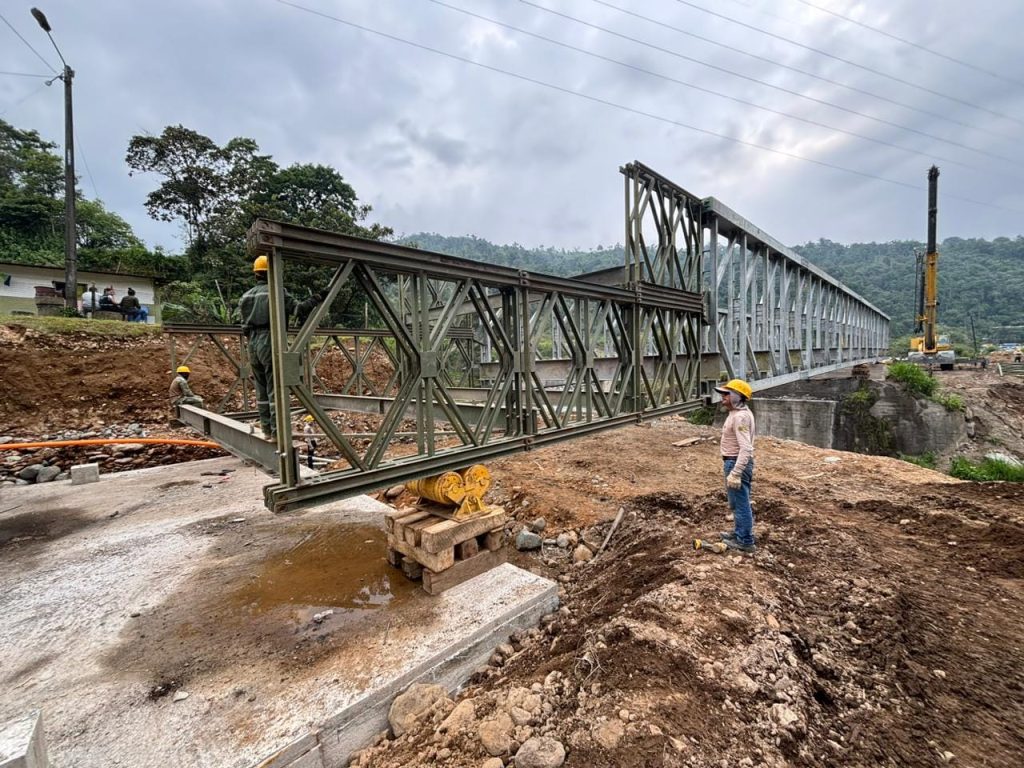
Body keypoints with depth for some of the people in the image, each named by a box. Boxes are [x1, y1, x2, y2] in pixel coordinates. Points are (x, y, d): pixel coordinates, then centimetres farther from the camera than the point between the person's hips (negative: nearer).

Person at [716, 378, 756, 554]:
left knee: (740, 504, 1)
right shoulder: (739, 413, 11)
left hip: (737, 464, -11)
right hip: (735, 462, 11)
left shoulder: (740, 417, -23)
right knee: (738, 503, 22)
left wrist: (735, 473, -30)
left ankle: (746, 541, 13)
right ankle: (739, 533, 36)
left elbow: (746, 449, -29)